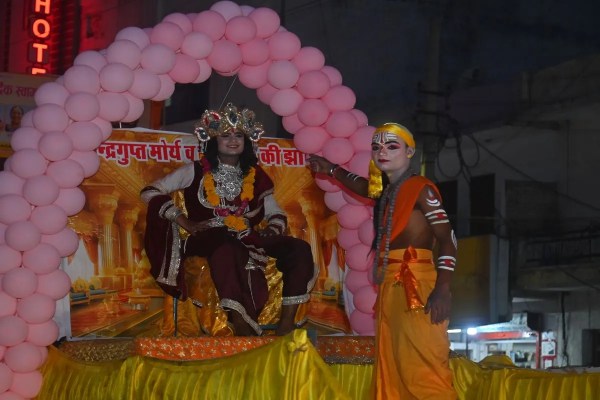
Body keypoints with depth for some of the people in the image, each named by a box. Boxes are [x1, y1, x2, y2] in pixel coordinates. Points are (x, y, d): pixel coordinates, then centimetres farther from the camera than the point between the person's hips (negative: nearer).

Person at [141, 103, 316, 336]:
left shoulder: (255, 176, 20)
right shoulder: (196, 172, 10)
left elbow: (276, 214, 24)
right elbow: (150, 192, 5)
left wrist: (273, 231, -2)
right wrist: (187, 223, -6)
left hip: (245, 240, 5)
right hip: (208, 238, -4)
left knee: (299, 248, -21)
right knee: (227, 248, -42)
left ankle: (286, 326, -27)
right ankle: (243, 329, -46)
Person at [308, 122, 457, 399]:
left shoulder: (420, 188, -5)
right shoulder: (385, 191, 17)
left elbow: (447, 239, -13)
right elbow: (363, 186, 43)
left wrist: (443, 289, -22)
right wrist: (332, 170, 51)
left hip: (416, 285, -9)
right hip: (390, 287, 9)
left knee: (422, 368, -18)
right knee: (391, 370, 5)